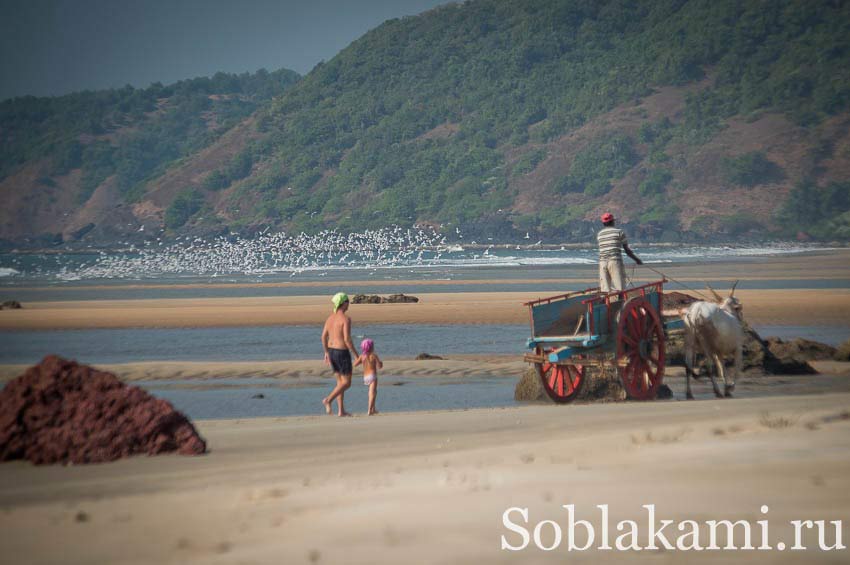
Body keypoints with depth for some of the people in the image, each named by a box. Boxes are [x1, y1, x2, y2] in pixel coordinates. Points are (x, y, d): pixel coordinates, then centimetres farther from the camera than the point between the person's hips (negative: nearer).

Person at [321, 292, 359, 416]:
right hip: (342, 353, -8)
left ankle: (341, 411, 13)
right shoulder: (346, 319, -17)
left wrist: (326, 353, 15)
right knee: (347, 383, 2)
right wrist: (356, 354, -13)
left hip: (331, 352, 8)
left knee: (340, 382, 15)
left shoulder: (330, 318, 6)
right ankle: (328, 399, -17)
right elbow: (347, 339, -22)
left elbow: (324, 336, 6)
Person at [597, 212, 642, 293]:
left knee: (605, 291, 2)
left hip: (602, 262, 4)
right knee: (619, 289, -5)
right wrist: (637, 260, 16)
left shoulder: (599, 234, 12)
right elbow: (627, 250, 3)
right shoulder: (619, 232, 2)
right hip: (615, 262, -4)